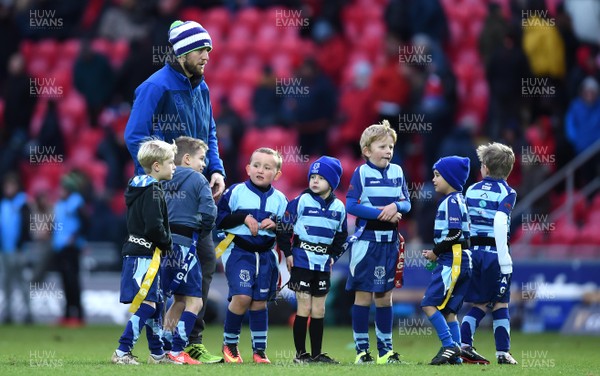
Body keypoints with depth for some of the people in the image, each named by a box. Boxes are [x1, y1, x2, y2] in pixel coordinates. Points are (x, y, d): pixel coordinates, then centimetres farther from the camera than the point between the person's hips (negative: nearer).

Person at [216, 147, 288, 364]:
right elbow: (220, 218, -5)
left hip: (266, 255, 3)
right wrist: (244, 218, -16)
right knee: (242, 297, -15)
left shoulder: (279, 199, 5)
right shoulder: (236, 192, -4)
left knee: (260, 302, 7)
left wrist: (275, 225, -11)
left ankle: (259, 350, 13)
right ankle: (229, 344, 4)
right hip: (239, 251, -3)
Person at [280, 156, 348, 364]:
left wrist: (333, 256, 10)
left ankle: (317, 353, 14)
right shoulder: (301, 201, -7)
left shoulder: (338, 207, 6)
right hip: (302, 260, -4)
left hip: (323, 264, 4)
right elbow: (285, 226, -3)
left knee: (319, 311, 8)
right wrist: (287, 253, -6)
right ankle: (300, 353, 1)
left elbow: (341, 235, 19)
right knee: (304, 308, -5)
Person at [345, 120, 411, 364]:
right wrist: (380, 212, -19)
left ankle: (386, 349, 15)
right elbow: (351, 205, -13)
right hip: (367, 240, -4)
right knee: (363, 295, 0)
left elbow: (407, 203, 7)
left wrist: (396, 206, -16)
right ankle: (361, 350, 5)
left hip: (390, 241, 4)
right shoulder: (361, 173, -6)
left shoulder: (397, 172, 7)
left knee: (385, 296, 10)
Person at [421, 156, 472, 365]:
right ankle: (455, 355, 7)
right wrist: (437, 253, 13)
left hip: (453, 260, -10)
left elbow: (455, 233, -19)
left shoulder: (452, 201, -11)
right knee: (448, 310, 9)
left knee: (430, 304, -13)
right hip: (462, 261, 10)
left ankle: (449, 346, -16)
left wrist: (435, 252, -8)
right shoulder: (458, 200, 19)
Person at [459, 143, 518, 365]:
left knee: (480, 304, 14)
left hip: (473, 252, 4)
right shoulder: (507, 193, -5)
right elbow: (500, 223, -19)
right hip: (494, 253, -4)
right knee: (500, 305, 5)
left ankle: (464, 346, 1)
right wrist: (505, 261, -19)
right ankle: (503, 353, 4)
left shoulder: (471, 190, 10)